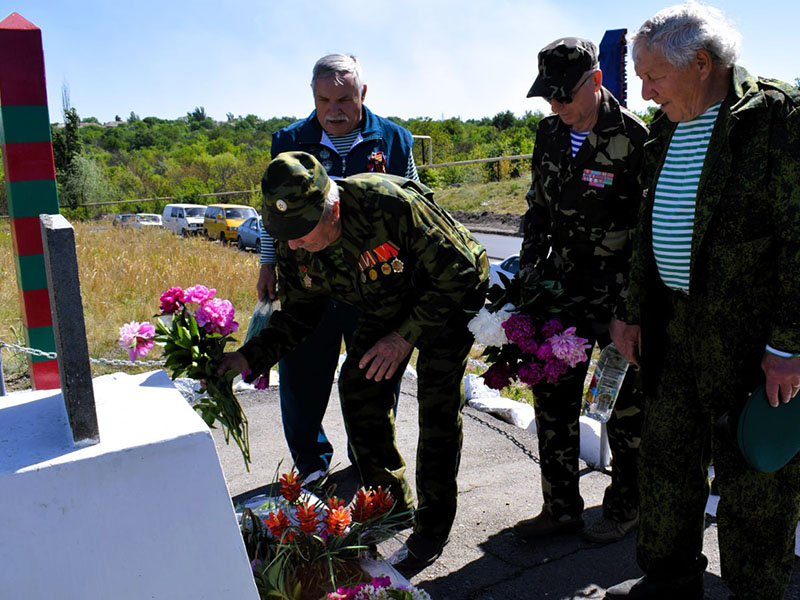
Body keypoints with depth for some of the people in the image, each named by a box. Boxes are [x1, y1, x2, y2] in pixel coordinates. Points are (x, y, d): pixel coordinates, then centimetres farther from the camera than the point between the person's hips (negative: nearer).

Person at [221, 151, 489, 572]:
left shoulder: (391, 204, -39)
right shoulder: (294, 245, -19)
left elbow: (458, 272, -28)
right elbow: (297, 314, -5)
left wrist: (406, 336, -29)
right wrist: (250, 356, -20)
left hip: (452, 295, -5)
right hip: (386, 306, 6)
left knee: (438, 400, -14)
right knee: (358, 387, -2)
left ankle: (433, 525, 3)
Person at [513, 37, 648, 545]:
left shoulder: (632, 138, -14)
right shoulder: (551, 134, 6)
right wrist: (530, 271, 7)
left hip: (620, 298, -6)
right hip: (564, 292, 6)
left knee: (625, 405, 8)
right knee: (552, 399, 9)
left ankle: (625, 507, 29)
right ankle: (562, 507, 25)